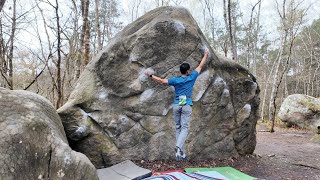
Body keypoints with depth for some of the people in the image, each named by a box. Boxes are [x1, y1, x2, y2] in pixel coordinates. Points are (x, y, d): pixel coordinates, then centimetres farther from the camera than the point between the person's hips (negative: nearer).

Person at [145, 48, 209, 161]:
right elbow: (200, 66, 14)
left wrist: (151, 75, 11)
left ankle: (180, 152, 9)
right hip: (186, 106, -2)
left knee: (178, 127, 10)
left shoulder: (175, 80, 3)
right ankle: (178, 146, -26)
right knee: (185, 127, -4)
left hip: (176, 105, 2)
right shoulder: (191, 78, 3)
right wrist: (206, 55, 27)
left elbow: (161, 81, 2)